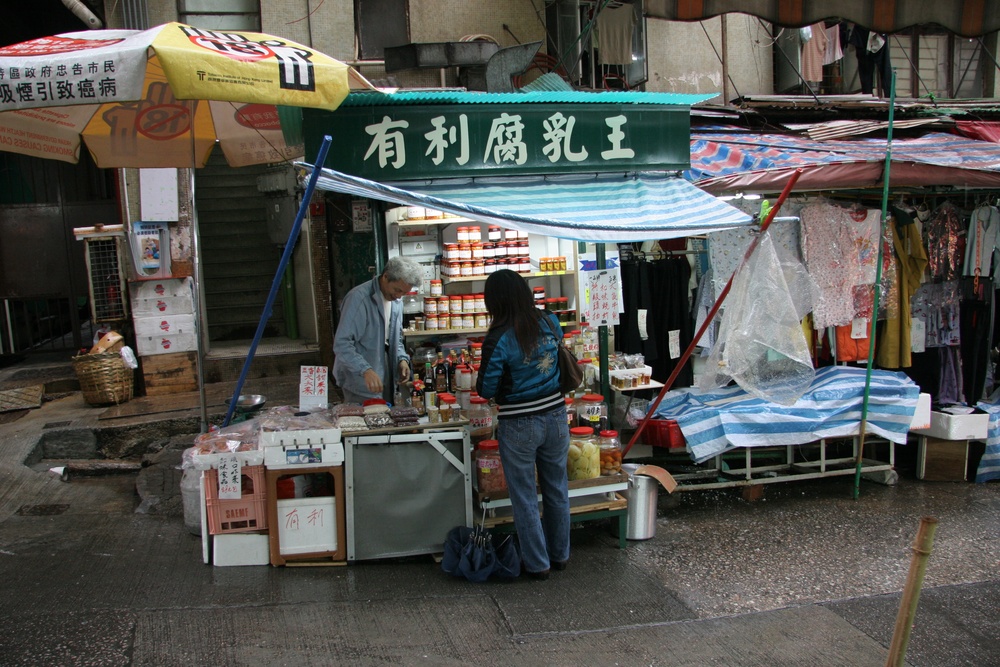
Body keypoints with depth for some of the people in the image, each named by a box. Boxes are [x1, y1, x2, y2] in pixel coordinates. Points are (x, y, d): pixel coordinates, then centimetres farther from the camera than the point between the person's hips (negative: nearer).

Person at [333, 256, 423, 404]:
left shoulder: (396, 301, 8)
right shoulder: (359, 298, -18)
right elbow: (342, 344, -24)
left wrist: (402, 358, 1)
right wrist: (365, 370, -35)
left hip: (387, 382, 7)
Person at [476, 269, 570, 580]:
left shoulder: (499, 338, -20)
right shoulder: (550, 323, -4)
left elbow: (486, 389, -13)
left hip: (519, 426, -5)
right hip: (555, 417, 5)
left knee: (524, 498, 11)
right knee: (557, 490, 20)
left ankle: (538, 563, 22)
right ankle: (560, 555, 35)